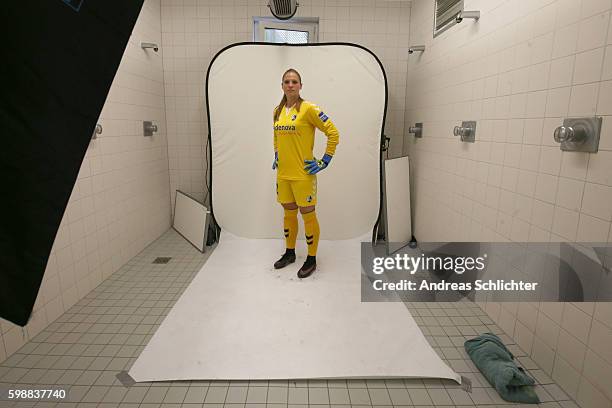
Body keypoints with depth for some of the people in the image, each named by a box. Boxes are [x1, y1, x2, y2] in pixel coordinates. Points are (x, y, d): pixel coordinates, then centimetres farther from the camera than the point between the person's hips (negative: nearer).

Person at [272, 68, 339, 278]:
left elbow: (333, 133, -11)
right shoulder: (277, 110, 9)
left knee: (307, 215, 4)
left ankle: (311, 259, 19)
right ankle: (289, 252, 34)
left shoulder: (308, 109, -11)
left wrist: (325, 160, -11)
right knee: (289, 212, 17)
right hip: (283, 173, 6)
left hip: (303, 173, -6)